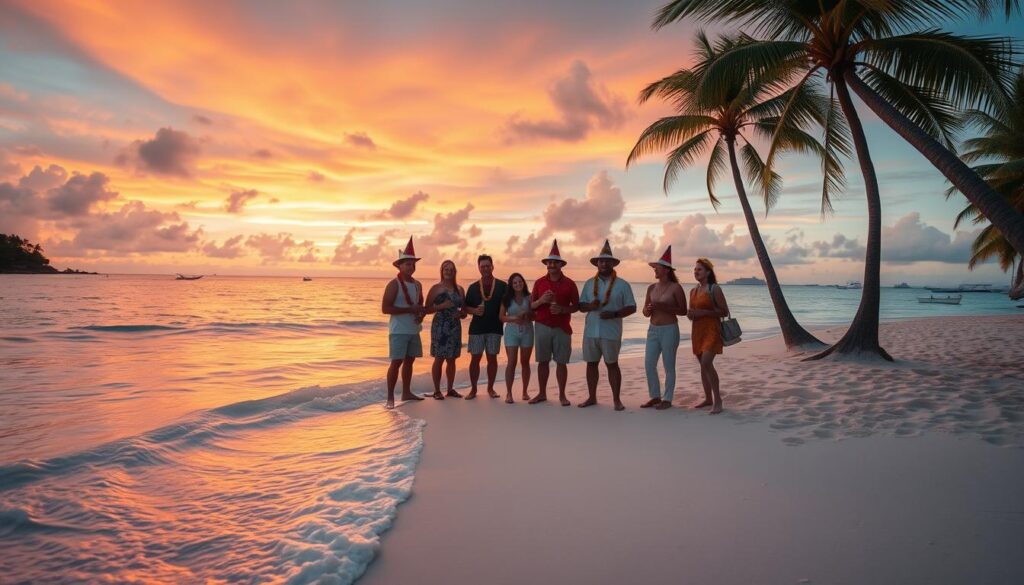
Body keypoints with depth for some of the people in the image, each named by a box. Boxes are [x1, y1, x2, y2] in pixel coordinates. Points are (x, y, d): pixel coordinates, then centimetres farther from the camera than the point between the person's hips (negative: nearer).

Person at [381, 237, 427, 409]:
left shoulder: (417, 285, 11)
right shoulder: (394, 284, -10)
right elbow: (385, 308, -16)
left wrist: (421, 314, -1)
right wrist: (410, 310, -19)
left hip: (414, 330, 7)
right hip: (398, 331, -7)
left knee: (409, 361, 12)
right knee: (396, 362, -8)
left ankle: (406, 393, 23)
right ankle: (390, 397, -1)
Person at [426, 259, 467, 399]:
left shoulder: (459, 289, 11)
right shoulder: (436, 288, -1)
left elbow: (464, 309, 16)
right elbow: (427, 308, -4)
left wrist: (461, 314, -5)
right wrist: (441, 306, -17)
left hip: (455, 327, 4)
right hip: (440, 326, -4)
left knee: (451, 359, 9)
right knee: (439, 359, -3)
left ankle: (450, 389, 18)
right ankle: (437, 391, 6)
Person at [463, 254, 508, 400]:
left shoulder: (502, 286, 2)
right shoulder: (473, 287, 6)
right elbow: (466, 307, 9)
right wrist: (475, 311, -11)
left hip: (495, 328, -1)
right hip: (476, 327, 1)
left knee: (492, 358, 6)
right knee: (475, 358, 2)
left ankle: (490, 388, 19)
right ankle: (473, 389, 13)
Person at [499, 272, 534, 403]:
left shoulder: (529, 298, 1)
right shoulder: (507, 299, 1)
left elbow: (535, 315, 4)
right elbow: (501, 317, 1)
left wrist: (527, 316, -17)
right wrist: (513, 318, -15)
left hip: (527, 332, 1)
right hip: (511, 332, -1)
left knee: (525, 362, 9)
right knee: (511, 362, -6)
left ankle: (524, 391, 20)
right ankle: (508, 393, -2)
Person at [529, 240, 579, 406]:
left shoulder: (569, 283, 1)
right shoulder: (539, 282, 6)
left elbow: (576, 306, 4)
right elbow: (531, 305, 9)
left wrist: (563, 309, -14)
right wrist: (541, 300, -12)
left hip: (562, 328, -1)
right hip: (542, 327, 2)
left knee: (561, 362, 2)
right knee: (543, 361, 7)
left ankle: (562, 395, 11)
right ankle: (542, 393, 17)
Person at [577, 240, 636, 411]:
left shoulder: (622, 285, 0)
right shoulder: (589, 283, 9)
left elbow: (631, 308, -2)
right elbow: (581, 306, 10)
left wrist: (614, 314, -17)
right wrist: (590, 306, -13)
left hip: (611, 332, -3)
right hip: (590, 331, 4)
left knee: (612, 364, 2)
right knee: (591, 363, 9)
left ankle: (616, 399, 12)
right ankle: (591, 397, 21)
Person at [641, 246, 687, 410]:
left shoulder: (675, 288, -7)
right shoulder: (651, 288, 9)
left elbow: (683, 311, -9)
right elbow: (645, 312, 14)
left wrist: (662, 307, -18)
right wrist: (648, 310, -9)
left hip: (669, 330, -6)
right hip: (653, 329, 6)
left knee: (669, 366, 1)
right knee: (649, 365, 4)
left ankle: (667, 399, 11)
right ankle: (655, 396, 18)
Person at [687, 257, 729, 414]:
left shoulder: (714, 289, -8)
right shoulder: (693, 291, 12)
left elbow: (724, 312, -10)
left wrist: (704, 312, -19)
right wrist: (690, 314, 0)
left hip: (711, 330, -7)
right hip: (697, 330, 7)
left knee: (706, 363, -20)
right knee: (703, 365, 11)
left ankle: (717, 400, -11)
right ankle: (708, 398, 21)